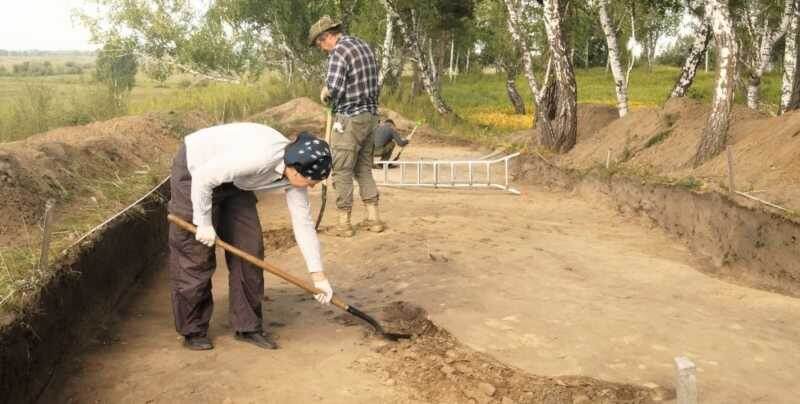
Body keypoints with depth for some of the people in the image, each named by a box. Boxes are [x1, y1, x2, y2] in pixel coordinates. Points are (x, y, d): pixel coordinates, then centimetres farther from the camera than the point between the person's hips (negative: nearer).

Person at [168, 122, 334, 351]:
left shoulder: (295, 170, -14)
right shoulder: (259, 157, -39)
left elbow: (303, 222, -8)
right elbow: (203, 178, -31)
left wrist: (318, 275, -6)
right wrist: (204, 223, -20)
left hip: (233, 182, 7)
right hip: (196, 170, -7)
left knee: (250, 249, 1)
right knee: (195, 254, -4)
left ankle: (248, 327, 11)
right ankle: (192, 332, 11)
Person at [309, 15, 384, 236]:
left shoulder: (339, 52, -14)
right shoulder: (363, 45, 13)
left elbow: (333, 90, -22)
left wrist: (325, 94, -2)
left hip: (350, 119, -8)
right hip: (370, 116, 8)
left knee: (342, 171, 1)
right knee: (364, 169, 15)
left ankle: (344, 223, 6)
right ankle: (373, 218, 17)